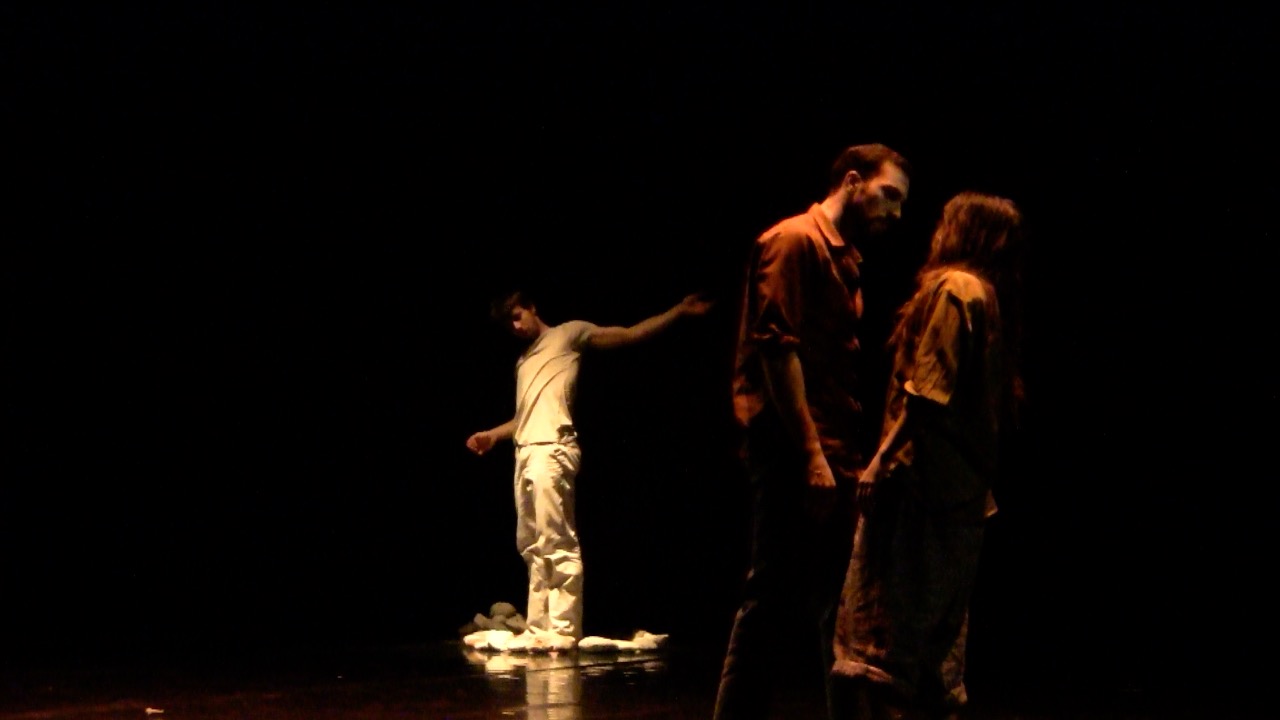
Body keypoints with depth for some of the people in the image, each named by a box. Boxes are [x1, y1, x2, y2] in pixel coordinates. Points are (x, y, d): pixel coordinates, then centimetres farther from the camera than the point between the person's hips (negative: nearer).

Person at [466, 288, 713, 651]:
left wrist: (680, 310, -3)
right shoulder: (523, 361, 29)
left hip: (551, 451, -8)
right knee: (532, 548, 6)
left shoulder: (569, 333, 9)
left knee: (558, 543, -12)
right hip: (525, 453, 8)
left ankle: (564, 630, -14)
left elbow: (631, 335, 4)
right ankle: (538, 628, 8)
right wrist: (493, 435, 24)